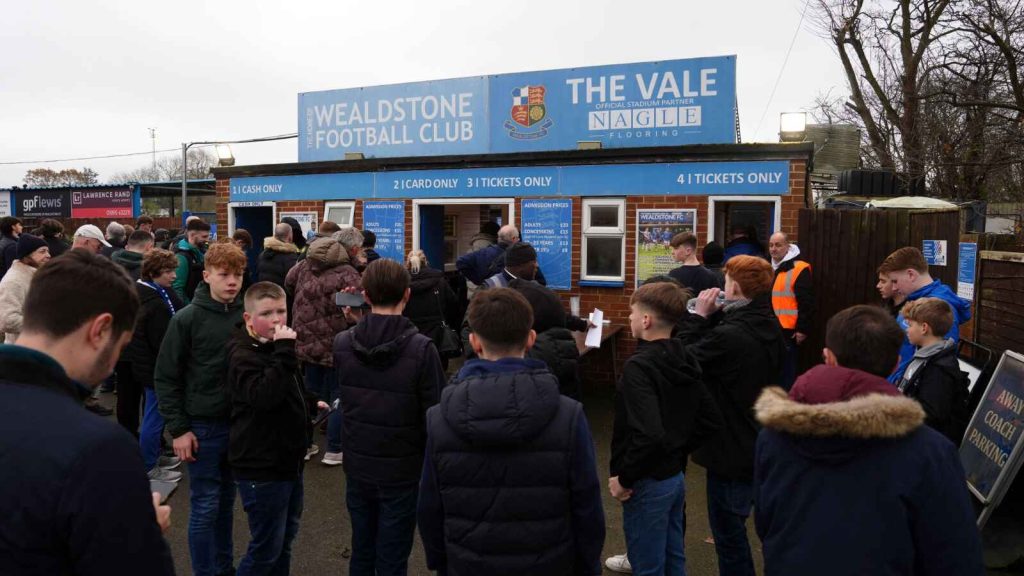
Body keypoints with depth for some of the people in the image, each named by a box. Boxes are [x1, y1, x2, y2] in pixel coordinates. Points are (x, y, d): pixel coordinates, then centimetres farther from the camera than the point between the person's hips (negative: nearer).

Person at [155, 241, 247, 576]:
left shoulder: (246, 316, 1)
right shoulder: (187, 319, -9)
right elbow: (166, 378, -6)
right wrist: (178, 429, -10)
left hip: (239, 423, 4)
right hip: (203, 426, -4)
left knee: (226, 502, 17)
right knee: (205, 507, 5)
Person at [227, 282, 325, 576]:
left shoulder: (276, 347, 10)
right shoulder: (244, 355, -18)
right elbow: (263, 396, -37)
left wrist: (311, 405, 15)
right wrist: (285, 352, -37)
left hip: (288, 461, 9)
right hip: (261, 468, -9)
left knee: (285, 539, 21)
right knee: (266, 547, 1)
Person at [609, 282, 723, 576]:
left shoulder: (638, 367, -23)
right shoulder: (685, 360, 3)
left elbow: (649, 435, -33)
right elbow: (711, 419, 8)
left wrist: (624, 478, -20)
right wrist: (678, 451, 12)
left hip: (648, 483, -8)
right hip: (675, 476, 8)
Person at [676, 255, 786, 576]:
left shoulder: (729, 336, -28)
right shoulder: (768, 328, 2)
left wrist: (699, 317, -10)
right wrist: (714, 318, -3)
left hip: (731, 450, -9)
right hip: (759, 446, 9)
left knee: (729, 533, 7)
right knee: (733, 527, 25)